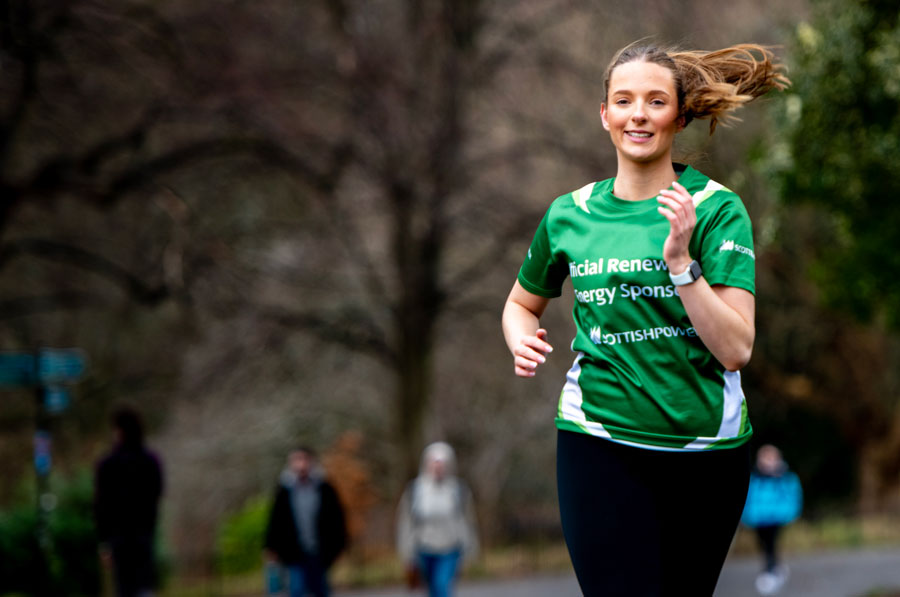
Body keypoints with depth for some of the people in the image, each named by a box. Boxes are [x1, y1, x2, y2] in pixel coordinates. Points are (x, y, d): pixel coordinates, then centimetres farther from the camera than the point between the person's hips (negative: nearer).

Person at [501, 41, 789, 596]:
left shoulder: (716, 208, -4)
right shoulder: (570, 214, 4)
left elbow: (736, 349, -12)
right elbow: (522, 304, 23)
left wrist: (680, 262, -22)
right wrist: (523, 342, 1)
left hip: (705, 444, 0)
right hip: (599, 440, 0)